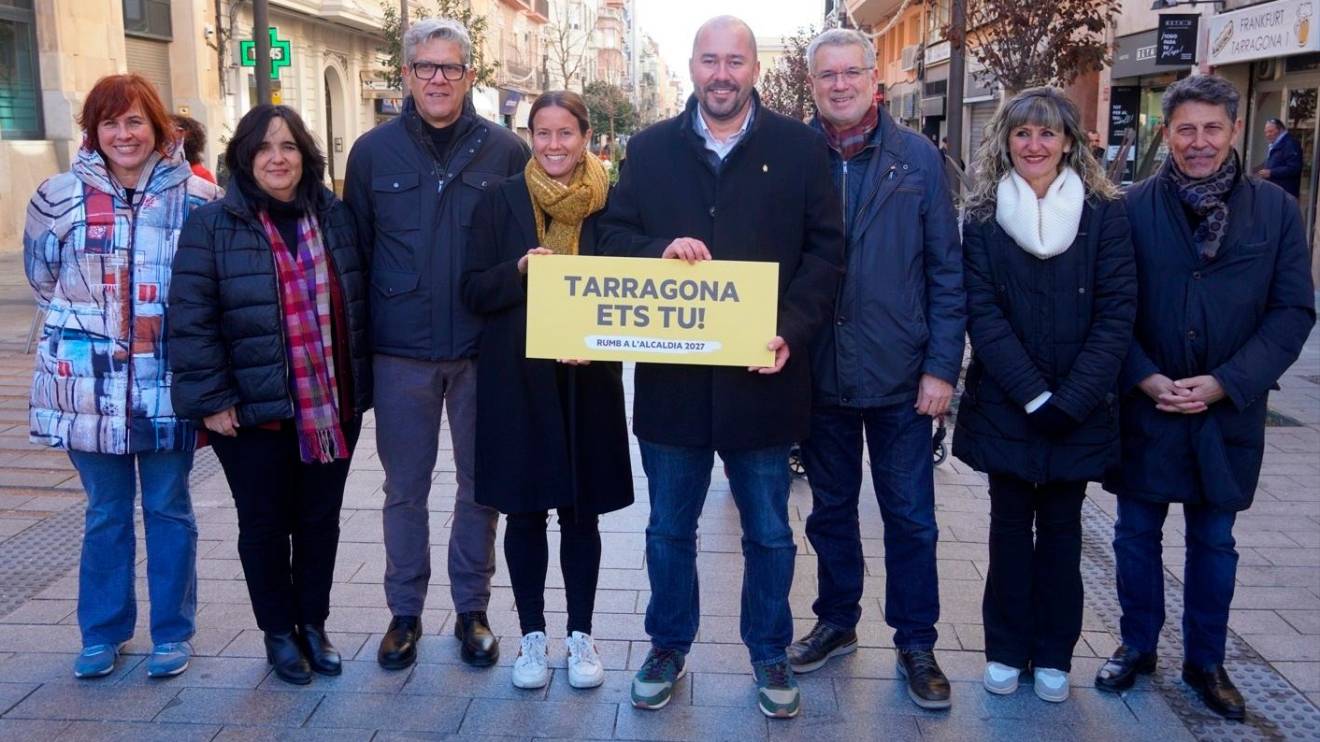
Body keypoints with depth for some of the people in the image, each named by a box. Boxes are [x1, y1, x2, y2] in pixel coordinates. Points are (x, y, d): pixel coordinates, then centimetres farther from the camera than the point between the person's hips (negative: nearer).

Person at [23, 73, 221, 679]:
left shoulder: (196, 198, -3)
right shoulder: (61, 196, 1)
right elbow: (43, 278, 12)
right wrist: (94, 319, 3)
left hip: (168, 382, -1)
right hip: (91, 383, 1)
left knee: (168, 509, 10)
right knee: (106, 511, 13)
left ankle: (172, 632, 24)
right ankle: (102, 631, 28)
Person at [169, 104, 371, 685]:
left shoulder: (335, 217, 5)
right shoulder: (213, 226, -6)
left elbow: (359, 304, 9)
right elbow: (191, 320, -8)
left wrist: (361, 385, 6)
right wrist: (210, 398, -13)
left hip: (332, 407, 3)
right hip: (252, 410, -3)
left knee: (320, 518, 13)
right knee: (264, 523, 10)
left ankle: (314, 624, 30)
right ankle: (278, 633, 27)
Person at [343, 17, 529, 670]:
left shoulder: (505, 151, 0)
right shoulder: (373, 151, 2)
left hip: (484, 350, 0)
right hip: (401, 353, 0)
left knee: (481, 485, 10)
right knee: (404, 487, 10)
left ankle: (472, 608, 26)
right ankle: (404, 611, 26)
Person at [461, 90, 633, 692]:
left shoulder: (610, 205, 0)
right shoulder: (500, 203, 1)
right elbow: (474, 291, -1)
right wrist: (519, 270, -20)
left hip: (587, 380, 0)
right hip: (516, 379, 0)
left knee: (580, 512, 8)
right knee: (524, 512, 8)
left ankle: (580, 634, 24)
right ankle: (532, 635, 24)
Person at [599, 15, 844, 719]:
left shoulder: (800, 148, 1)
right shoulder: (650, 148, 5)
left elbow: (824, 249, -1)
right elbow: (614, 234, 6)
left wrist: (793, 329, -14)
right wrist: (660, 254, -16)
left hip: (760, 373, -1)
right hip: (669, 375, 1)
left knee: (769, 533, 13)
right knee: (668, 528, 15)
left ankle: (770, 654, 31)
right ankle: (668, 646, 34)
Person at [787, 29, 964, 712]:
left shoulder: (918, 159, -2)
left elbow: (946, 271, -2)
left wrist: (942, 367, -7)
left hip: (900, 374, -1)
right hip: (819, 373, 2)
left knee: (910, 518, 8)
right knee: (830, 509, 17)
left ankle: (915, 643, 25)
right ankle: (836, 622, 35)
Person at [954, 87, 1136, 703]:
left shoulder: (1103, 213, -1)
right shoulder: (984, 216, 0)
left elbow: (1117, 311, -7)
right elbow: (982, 312, -7)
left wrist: (1069, 400, -14)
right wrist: (1032, 395, -15)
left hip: (1078, 410, 0)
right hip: (1004, 404, 0)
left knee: (1061, 528, 10)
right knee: (1011, 526, 9)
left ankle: (1053, 653, 23)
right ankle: (1006, 648, 22)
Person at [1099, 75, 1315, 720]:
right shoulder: (1133, 207, -5)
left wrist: (1224, 383, -13)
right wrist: (1145, 379, -13)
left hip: (1229, 411, 1)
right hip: (1144, 405, 0)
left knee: (1213, 539, 13)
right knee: (1137, 531, 12)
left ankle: (1205, 660, 30)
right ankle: (1137, 645, 31)